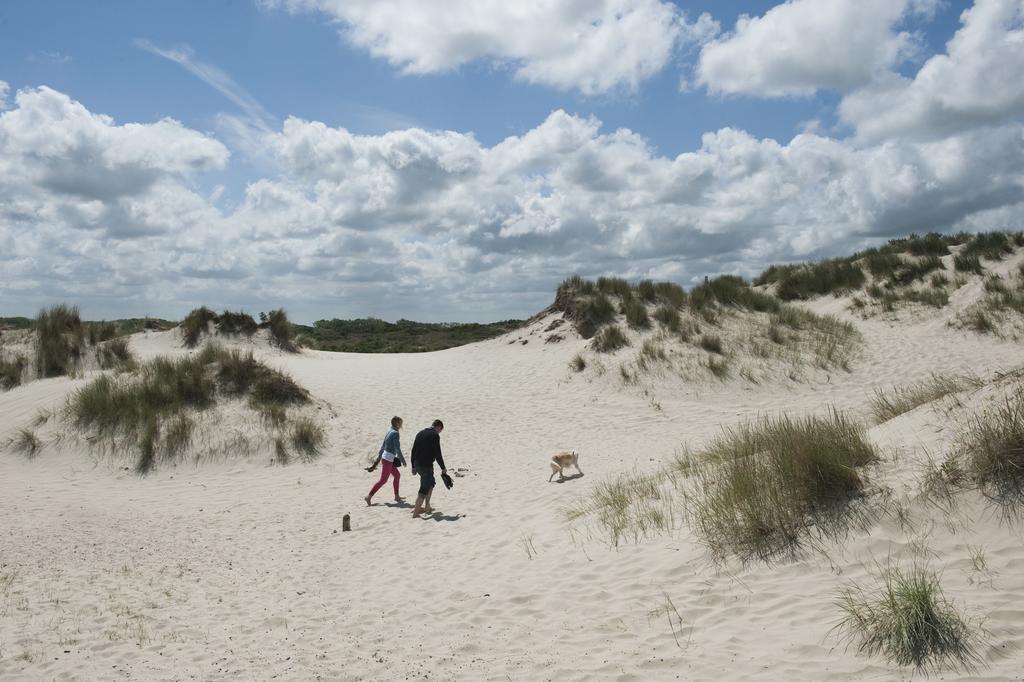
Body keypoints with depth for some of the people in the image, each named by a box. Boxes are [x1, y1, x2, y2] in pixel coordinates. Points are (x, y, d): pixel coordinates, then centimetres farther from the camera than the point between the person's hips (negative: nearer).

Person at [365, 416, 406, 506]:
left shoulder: (389, 432, 11)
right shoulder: (395, 433, -16)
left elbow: (382, 446, 16)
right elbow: (397, 448, -17)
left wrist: (378, 458, 21)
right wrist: (402, 460, -8)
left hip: (384, 457, 9)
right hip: (388, 459, -9)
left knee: (397, 475, 18)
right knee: (383, 480, -4)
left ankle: (397, 497, 24)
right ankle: (369, 497, -4)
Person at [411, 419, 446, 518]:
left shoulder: (420, 433, 14)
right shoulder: (435, 436, -10)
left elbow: (413, 451, 16)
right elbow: (437, 454, -14)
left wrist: (413, 466, 21)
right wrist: (443, 468, -5)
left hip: (417, 464, 8)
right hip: (426, 465, -8)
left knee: (431, 483, 24)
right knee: (424, 488, -1)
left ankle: (427, 507, 25)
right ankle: (416, 512, -1)